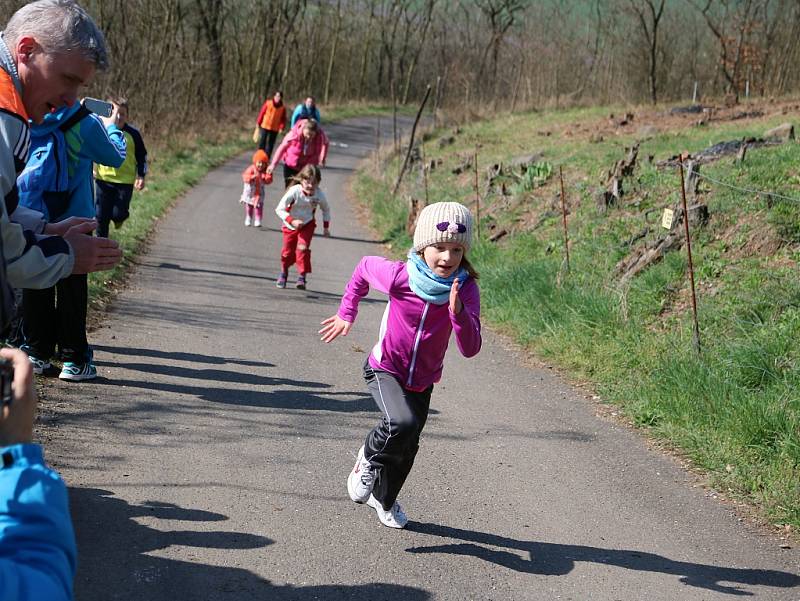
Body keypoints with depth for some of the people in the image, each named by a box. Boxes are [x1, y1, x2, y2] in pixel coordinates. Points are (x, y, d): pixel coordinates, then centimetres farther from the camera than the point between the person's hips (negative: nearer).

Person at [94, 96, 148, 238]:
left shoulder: (133, 133, -3)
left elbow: (142, 156, 7)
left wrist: (141, 176, 1)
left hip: (125, 181, -2)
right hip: (103, 179, 2)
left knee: (118, 214, -6)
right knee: (101, 216, 4)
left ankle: (119, 216, 32)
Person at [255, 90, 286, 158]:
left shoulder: (283, 107, 0)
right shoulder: (268, 103, -5)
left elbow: (283, 118, 3)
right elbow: (262, 112, 0)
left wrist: (282, 127, -8)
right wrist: (258, 122, 0)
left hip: (274, 129, 1)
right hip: (264, 126, -1)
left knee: (270, 144, 5)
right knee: (262, 142, 3)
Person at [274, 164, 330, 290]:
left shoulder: (320, 195, -22)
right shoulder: (294, 192, -31)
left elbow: (326, 210, 0)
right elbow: (279, 209, -27)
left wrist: (326, 227, 2)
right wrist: (292, 221, -37)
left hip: (307, 224, 0)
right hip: (290, 225, 0)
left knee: (303, 249, -18)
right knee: (288, 251, 10)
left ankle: (302, 277, -9)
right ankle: (283, 274, 36)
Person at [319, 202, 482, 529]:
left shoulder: (466, 290, -20)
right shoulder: (399, 276, -25)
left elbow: (470, 349, -27)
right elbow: (365, 267, -2)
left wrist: (457, 312, -43)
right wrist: (346, 313, 2)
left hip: (422, 381, 4)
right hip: (385, 370, -4)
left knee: (407, 447, 18)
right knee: (402, 423, -32)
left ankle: (384, 499, 49)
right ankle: (369, 457, 2)